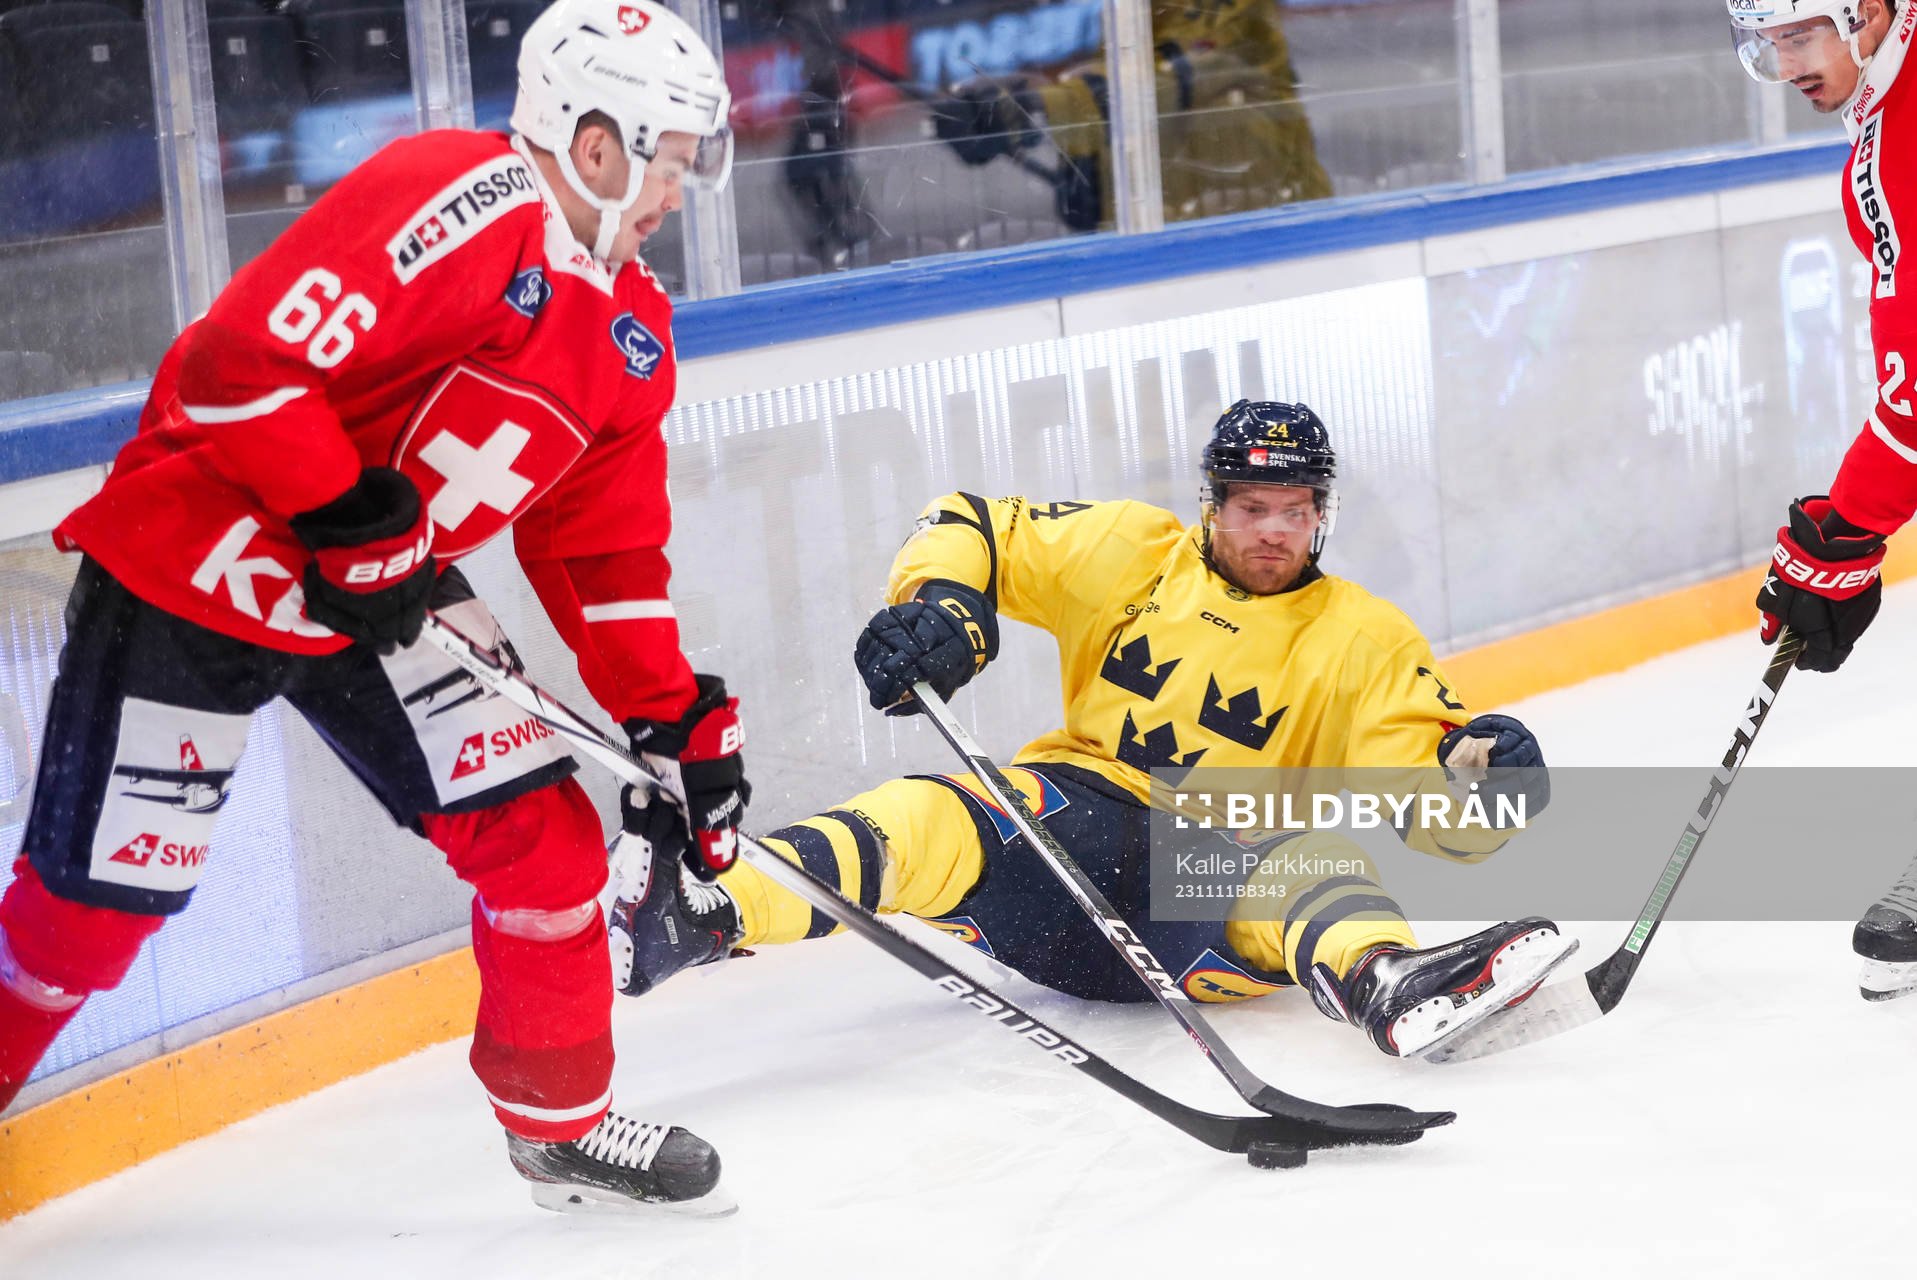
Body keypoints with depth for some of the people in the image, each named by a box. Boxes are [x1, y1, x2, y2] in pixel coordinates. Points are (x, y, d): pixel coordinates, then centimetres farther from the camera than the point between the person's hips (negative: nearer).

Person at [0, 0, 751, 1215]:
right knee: (103, 889, 0)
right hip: (190, 567, -8)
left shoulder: (631, 328, 7)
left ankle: (563, 1121, 17)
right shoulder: (461, 202, -22)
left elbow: (605, 546, 13)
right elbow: (239, 362, -27)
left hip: (383, 603, 8)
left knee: (542, 830, -1)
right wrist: (357, 524, -22)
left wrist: (677, 718, 6)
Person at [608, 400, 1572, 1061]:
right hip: (1079, 809, 0)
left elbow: (1423, 801, 1)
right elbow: (974, 528, 13)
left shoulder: (1368, 642, 7)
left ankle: (1393, 988, -70)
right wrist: (939, 609, -8)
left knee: (1311, 867, -34)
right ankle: (695, 908, -55)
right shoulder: (1130, 552, 9)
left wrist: (1476, 768, -22)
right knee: (940, 822, -31)